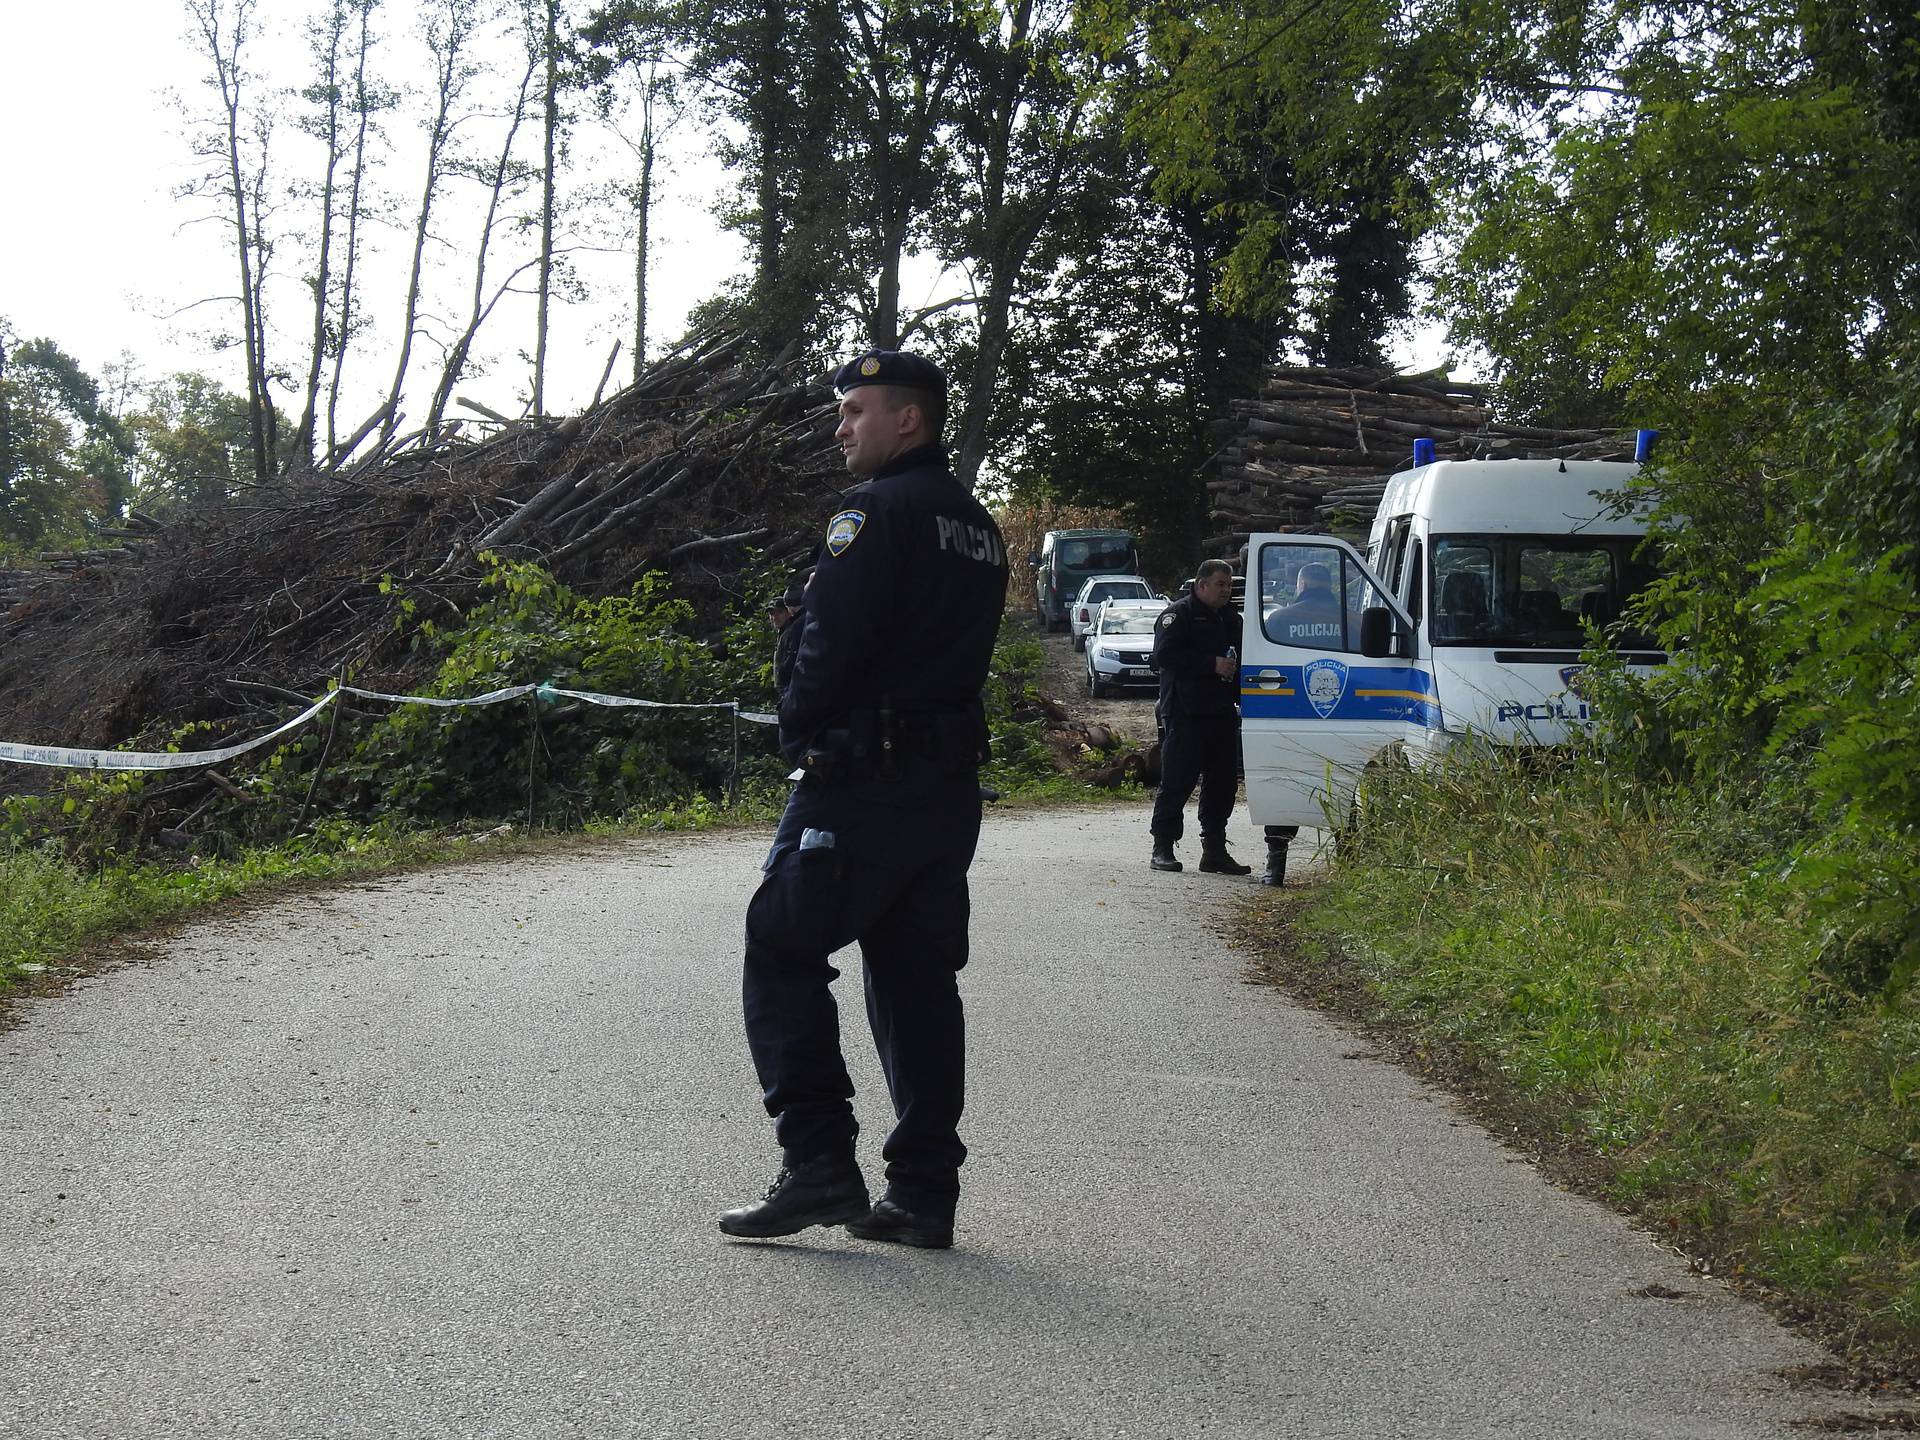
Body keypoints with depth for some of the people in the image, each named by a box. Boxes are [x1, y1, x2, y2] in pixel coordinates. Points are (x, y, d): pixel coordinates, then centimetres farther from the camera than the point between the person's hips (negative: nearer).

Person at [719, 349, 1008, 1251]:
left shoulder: (881, 509, -11)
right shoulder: (977, 527, 18)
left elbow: (832, 640, -18)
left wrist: (798, 733, -2)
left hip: (861, 780, -9)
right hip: (951, 784, 9)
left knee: (783, 955, -2)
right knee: (917, 980, 9)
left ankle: (817, 1164, -9)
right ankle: (924, 1193, 8)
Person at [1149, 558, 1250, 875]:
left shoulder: (1231, 618, 20)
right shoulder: (1179, 615, -3)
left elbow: (1242, 659, 27)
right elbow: (1165, 656, -16)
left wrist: (1243, 700, 10)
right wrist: (1212, 664, -20)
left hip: (1223, 714, 7)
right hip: (1187, 714, -7)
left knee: (1222, 783, 8)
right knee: (1177, 781, -5)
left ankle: (1215, 850, 14)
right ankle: (1163, 848, 0)